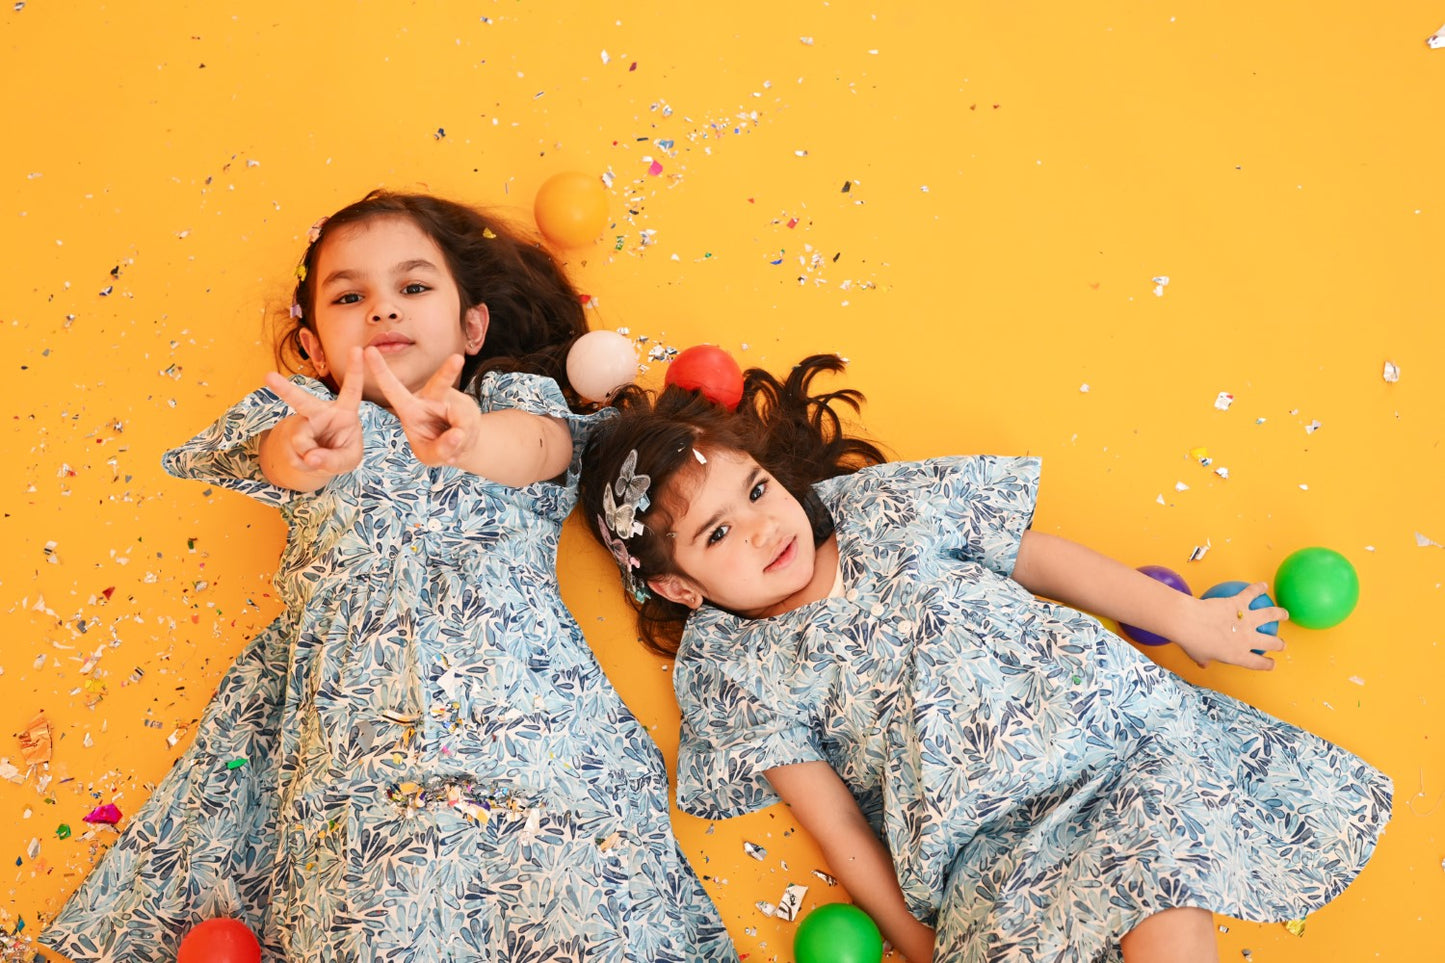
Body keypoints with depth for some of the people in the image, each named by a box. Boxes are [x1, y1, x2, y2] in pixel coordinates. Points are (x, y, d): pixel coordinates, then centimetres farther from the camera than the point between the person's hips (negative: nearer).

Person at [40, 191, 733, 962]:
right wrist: (314, 448, -30)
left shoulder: (518, 397, 16)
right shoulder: (311, 411, 20)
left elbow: (534, 444, -8)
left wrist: (467, 442, -32)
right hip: (358, 730, 1)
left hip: (524, 707, -1)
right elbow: (281, 454, -4)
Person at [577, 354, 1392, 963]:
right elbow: (837, 825, 3)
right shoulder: (729, 667, 3)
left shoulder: (879, 506, 9)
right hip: (985, 848, -1)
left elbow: (1042, 558, 15)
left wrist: (1183, 617, 16)